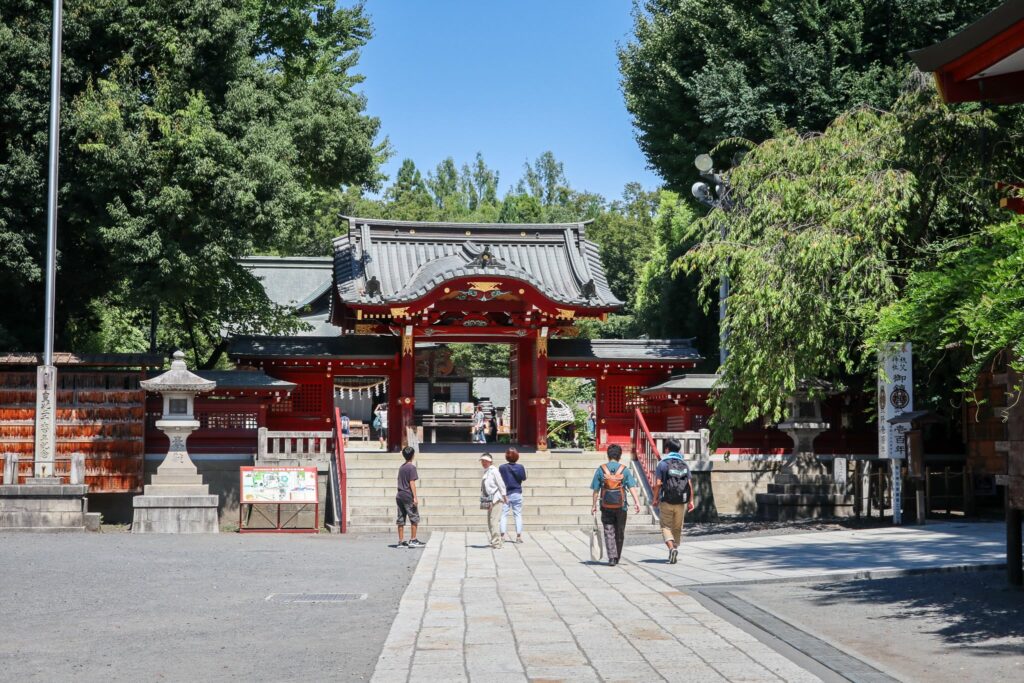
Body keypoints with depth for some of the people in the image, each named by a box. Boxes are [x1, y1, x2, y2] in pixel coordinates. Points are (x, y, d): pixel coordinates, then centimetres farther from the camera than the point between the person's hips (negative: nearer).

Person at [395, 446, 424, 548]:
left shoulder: (401, 467, 14)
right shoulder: (411, 467, -9)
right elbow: (412, 482, -13)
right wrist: (415, 497, -14)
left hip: (399, 495, 8)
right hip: (408, 496, -8)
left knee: (401, 519, 7)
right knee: (414, 518, 0)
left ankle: (401, 541, 7)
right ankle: (413, 540, -2)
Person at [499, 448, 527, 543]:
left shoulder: (502, 468, -6)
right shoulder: (520, 467, -7)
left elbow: (499, 480, -3)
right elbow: (524, 478, -3)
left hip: (505, 494, 0)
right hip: (517, 493, 0)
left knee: (504, 514, 5)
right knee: (518, 514, 5)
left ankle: (503, 535, -3)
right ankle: (519, 535, 2)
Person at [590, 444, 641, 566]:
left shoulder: (600, 470, 0)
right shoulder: (625, 470, 1)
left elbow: (596, 490, 1)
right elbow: (632, 487, -10)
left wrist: (594, 505, 9)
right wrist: (636, 503, -14)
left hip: (606, 506, -1)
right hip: (621, 505, 1)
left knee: (609, 533, 2)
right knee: (620, 533, 14)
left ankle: (612, 557, -11)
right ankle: (617, 557, 24)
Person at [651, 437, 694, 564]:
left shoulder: (663, 464, -6)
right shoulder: (684, 465, 5)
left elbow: (658, 484, -10)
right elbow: (690, 484, 2)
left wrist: (655, 499, 0)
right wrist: (691, 501, 8)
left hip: (666, 501, -3)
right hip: (682, 502, 3)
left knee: (666, 526, 3)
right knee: (678, 528, 16)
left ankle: (671, 548, -18)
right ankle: (675, 549, 23)